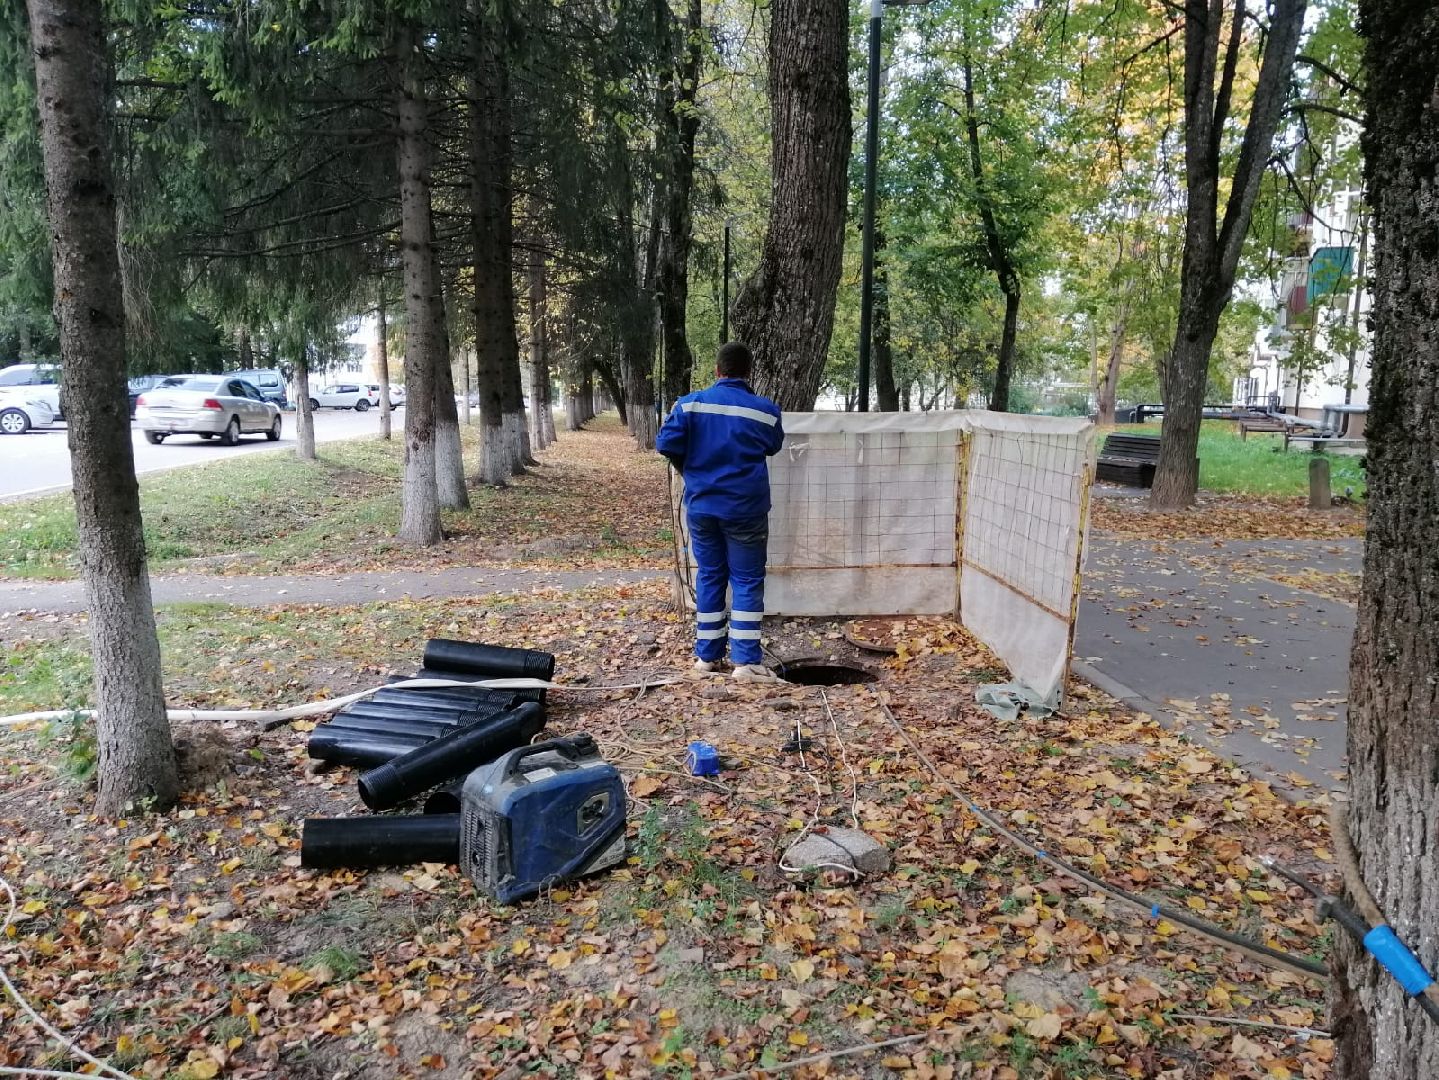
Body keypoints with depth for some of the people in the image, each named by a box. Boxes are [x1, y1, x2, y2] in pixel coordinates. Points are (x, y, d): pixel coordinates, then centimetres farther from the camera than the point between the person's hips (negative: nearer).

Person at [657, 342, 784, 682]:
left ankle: (707, 654, 19)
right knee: (747, 581, 3)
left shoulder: (690, 403, -4)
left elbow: (666, 444, -5)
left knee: (709, 576, 14)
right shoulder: (765, 410, -6)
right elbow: (773, 447, 11)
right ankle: (745, 661, -1)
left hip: (701, 506, 3)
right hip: (745, 508, -2)